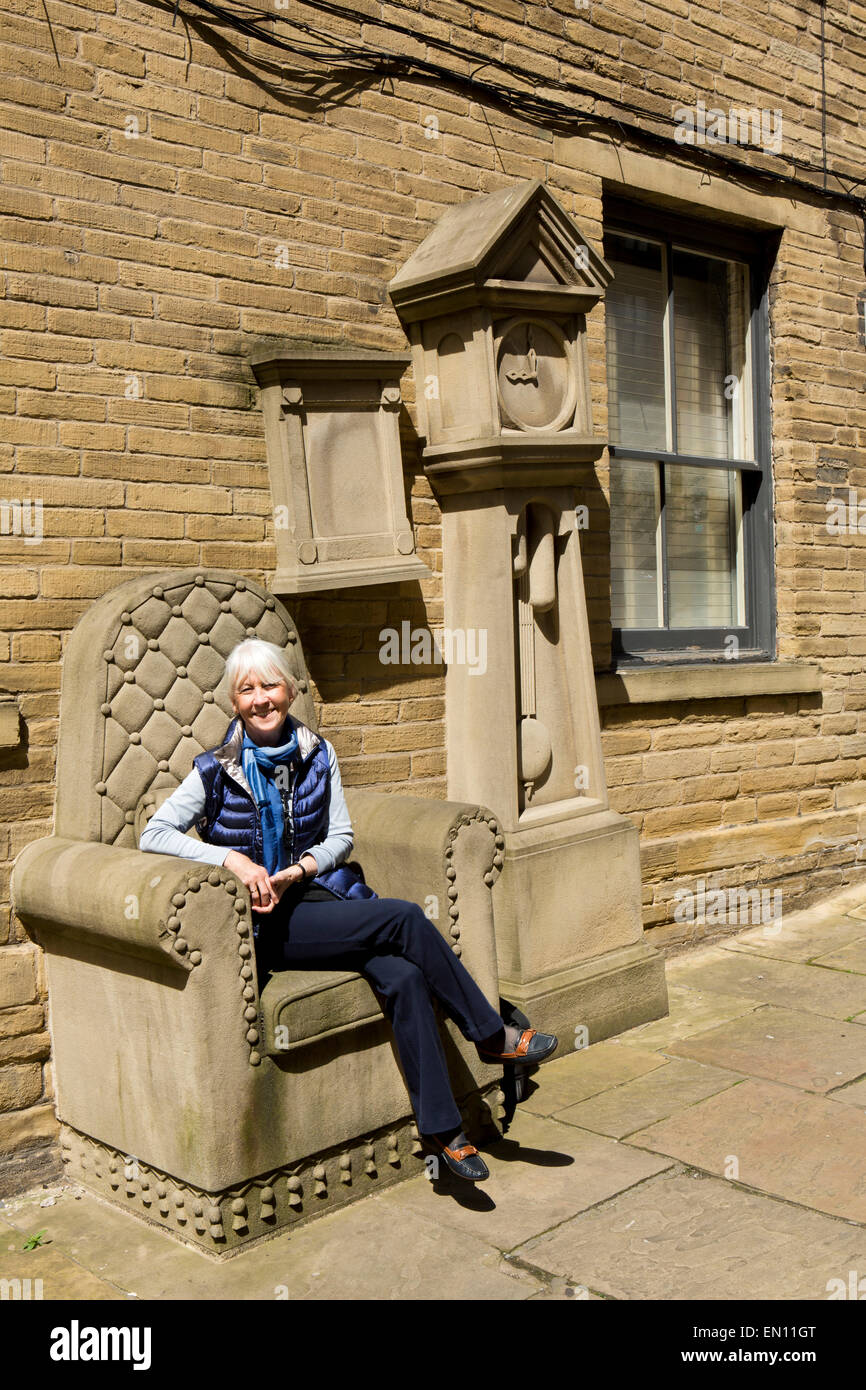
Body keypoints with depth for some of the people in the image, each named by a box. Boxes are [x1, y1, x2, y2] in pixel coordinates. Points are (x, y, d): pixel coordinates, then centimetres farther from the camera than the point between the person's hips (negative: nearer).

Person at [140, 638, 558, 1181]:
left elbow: (341, 836, 8)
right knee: (406, 918, -25)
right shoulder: (218, 770, -5)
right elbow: (153, 834, -9)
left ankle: (444, 1130, -16)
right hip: (267, 924, -4)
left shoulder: (318, 755, 6)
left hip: (319, 893, 4)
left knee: (403, 977, -25)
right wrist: (232, 858, -22)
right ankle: (492, 1035, -9)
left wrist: (298, 870, -11)